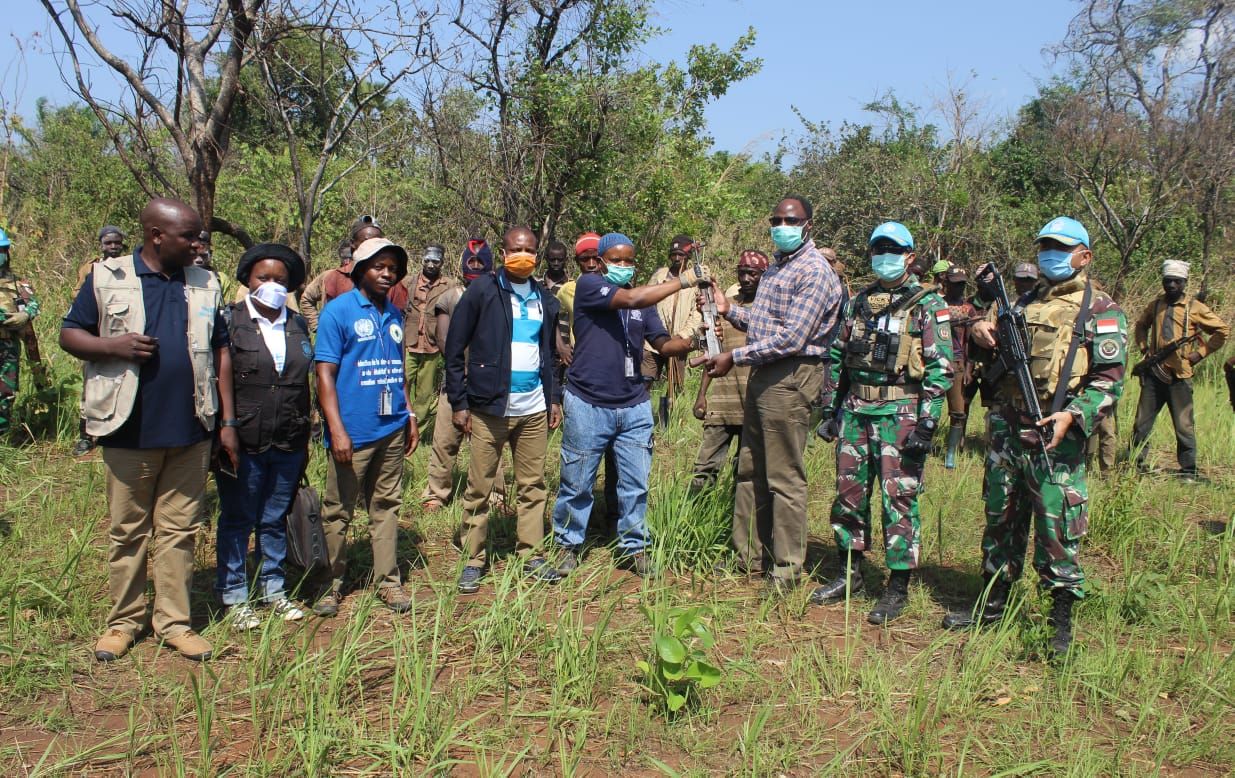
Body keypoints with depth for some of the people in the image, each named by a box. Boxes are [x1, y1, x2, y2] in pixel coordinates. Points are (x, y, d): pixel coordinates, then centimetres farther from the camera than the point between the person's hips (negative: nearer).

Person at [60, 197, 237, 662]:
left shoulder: (205, 285, 7)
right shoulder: (106, 278, 0)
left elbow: (221, 353, 9)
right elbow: (69, 334, 3)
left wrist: (229, 421, 6)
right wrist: (113, 346, -18)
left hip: (190, 432, 2)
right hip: (129, 431, -2)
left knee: (179, 530, 9)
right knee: (127, 531, 9)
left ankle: (173, 620, 19)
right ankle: (124, 621, 23)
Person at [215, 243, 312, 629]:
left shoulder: (298, 325, 10)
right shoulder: (230, 322, -4)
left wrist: (304, 439, 15)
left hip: (288, 445, 4)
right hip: (243, 443, -4)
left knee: (276, 521, 15)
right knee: (237, 521, 8)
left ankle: (274, 589, 28)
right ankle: (234, 598, 20)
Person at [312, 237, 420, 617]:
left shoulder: (395, 314, 12)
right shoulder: (338, 310, -6)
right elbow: (325, 373, -9)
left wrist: (410, 417, 15)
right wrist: (336, 430, -15)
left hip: (392, 429, 5)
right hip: (353, 432, -5)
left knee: (386, 507, 12)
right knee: (338, 511, 4)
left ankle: (388, 580, 21)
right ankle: (331, 585, 17)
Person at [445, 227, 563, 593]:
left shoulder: (545, 299, 10)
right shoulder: (483, 290, -5)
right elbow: (455, 349, -5)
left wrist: (554, 398, 13)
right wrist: (459, 402, -8)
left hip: (534, 409, 4)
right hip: (489, 407, -4)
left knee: (533, 486, 10)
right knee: (479, 488, 4)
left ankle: (531, 556, 20)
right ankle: (474, 560, 15)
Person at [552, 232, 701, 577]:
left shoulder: (643, 297, 11)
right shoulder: (588, 285, -6)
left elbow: (662, 343, 5)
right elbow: (630, 299, -22)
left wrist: (689, 342, -16)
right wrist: (681, 281, -19)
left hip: (634, 406, 5)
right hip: (588, 405, -4)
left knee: (635, 484, 8)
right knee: (577, 484, 7)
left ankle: (634, 547, 22)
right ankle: (568, 545, 23)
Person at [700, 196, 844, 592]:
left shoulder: (814, 272, -13)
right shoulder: (776, 265, 17)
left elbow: (791, 338, -21)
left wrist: (734, 357, -19)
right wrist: (728, 309, 5)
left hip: (790, 378, -10)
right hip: (763, 374, 10)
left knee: (784, 478, -3)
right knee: (750, 470, 15)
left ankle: (787, 569, 8)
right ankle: (748, 556, 27)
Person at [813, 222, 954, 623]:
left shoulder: (928, 305, -2)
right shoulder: (859, 302, 13)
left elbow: (941, 367, -8)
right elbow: (836, 357, 17)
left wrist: (927, 423, -14)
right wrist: (829, 410, 12)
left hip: (900, 413, -5)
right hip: (855, 410, 6)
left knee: (898, 499, -2)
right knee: (848, 493, 10)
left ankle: (898, 586, 9)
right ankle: (850, 573, 24)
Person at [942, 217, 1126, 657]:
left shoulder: (1100, 310, -1)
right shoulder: (1025, 302, 17)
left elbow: (1110, 380, -7)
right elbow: (997, 356, 23)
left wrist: (1073, 414, -22)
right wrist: (983, 335, 1)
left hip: (1055, 435, -6)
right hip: (1006, 429, 6)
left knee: (1057, 527, -3)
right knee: (1001, 519, 14)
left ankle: (1062, 621, 10)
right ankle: (994, 603, 27)